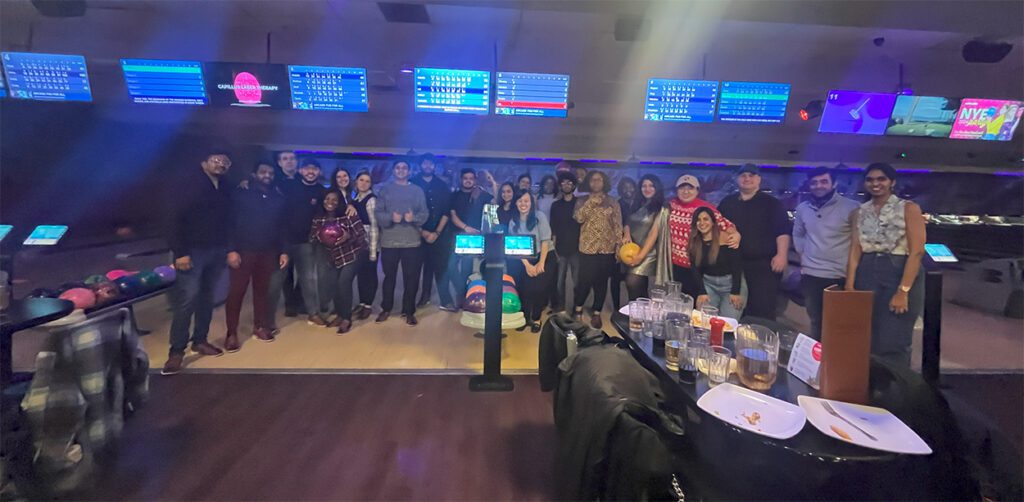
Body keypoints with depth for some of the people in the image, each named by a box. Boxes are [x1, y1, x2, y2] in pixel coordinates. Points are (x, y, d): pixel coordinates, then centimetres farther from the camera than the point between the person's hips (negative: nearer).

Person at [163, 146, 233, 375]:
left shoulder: (224, 188, 12)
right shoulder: (190, 183, -6)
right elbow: (176, 218, -12)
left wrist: (230, 248, 6)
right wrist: (180, 252, -17)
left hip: (216, 250, 6)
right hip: (192, 250, -6)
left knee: (207, 297, 10)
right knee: (187, 298, -8)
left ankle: (200, 340, 23)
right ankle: (177, 350, 1)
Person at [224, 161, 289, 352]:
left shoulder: (278, 199, 11)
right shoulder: (241, 194, 1)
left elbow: (282, 227, 12)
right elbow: (230, 223, -4)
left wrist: (283, 251, 6)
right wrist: (231, 249, -12)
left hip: (268, 252, 3)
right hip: (243, 251, -3)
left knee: (262, 290, 9)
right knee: (236, 292, 0)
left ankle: (260, 326, 23)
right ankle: (231, 333, 9)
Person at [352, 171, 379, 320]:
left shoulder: (371, 199, -12)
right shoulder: (355, 198, 10)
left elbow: (374, 224, -16)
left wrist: (373, 250, -19)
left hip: (370, 241, -7)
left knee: (369, 272, 0)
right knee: (360, 272, 11)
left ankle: (368, 305, 11)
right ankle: (362, 302, 24)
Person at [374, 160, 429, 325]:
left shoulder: (417, 191, 10)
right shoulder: (385, 189, 9)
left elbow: (425, 213, 2)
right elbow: (378, 213, 0)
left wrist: (414, 217, -18)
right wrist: (390, 217, -19)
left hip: (411, 241, 0)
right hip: (389, 241, 0)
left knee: (411, 278, 1)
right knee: (389, 276, 11)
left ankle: (409, 311, 13)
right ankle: (386, 308, 26)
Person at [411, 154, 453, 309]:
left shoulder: (442, 186, 8)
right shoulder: (413, 184, 3)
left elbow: (446, 212, 3)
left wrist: (437, 232, -7)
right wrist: (421, 231, -8)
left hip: (439, 233, 0)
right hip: (419, 233, 0)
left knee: (441, 266, -3)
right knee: (422, 265, 2)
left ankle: (446, 299, 0)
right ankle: (425, 296, 13)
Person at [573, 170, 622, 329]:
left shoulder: (612, 202, 7)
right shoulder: (582, 201, 5)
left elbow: (618, 225, 4)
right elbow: (579, 217, -12)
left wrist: (619, 245, -2)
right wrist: (591, 202, -16)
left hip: (607, 249, 1)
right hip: (588, 248, -1)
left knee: (601, 282, 7)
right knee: (585, 281, -3)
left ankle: (596, 313, 21)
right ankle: (578, 308, 23)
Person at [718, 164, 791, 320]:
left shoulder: (771, 203, 4)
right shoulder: (727, 203, 13)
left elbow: (782, 231, -3)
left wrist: (781, 255, -14)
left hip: (764, 264, -3)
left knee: (763, 310, -5)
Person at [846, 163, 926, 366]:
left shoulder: (908, 208, -1)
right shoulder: (860, 212, 11)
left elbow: (917, 251, -8)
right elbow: (855, 250, 6)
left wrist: (903, 291, -16)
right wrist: (849, 285, -3)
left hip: (898, 274, -4)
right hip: (866, 276, 4)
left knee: (893, 344, -2)